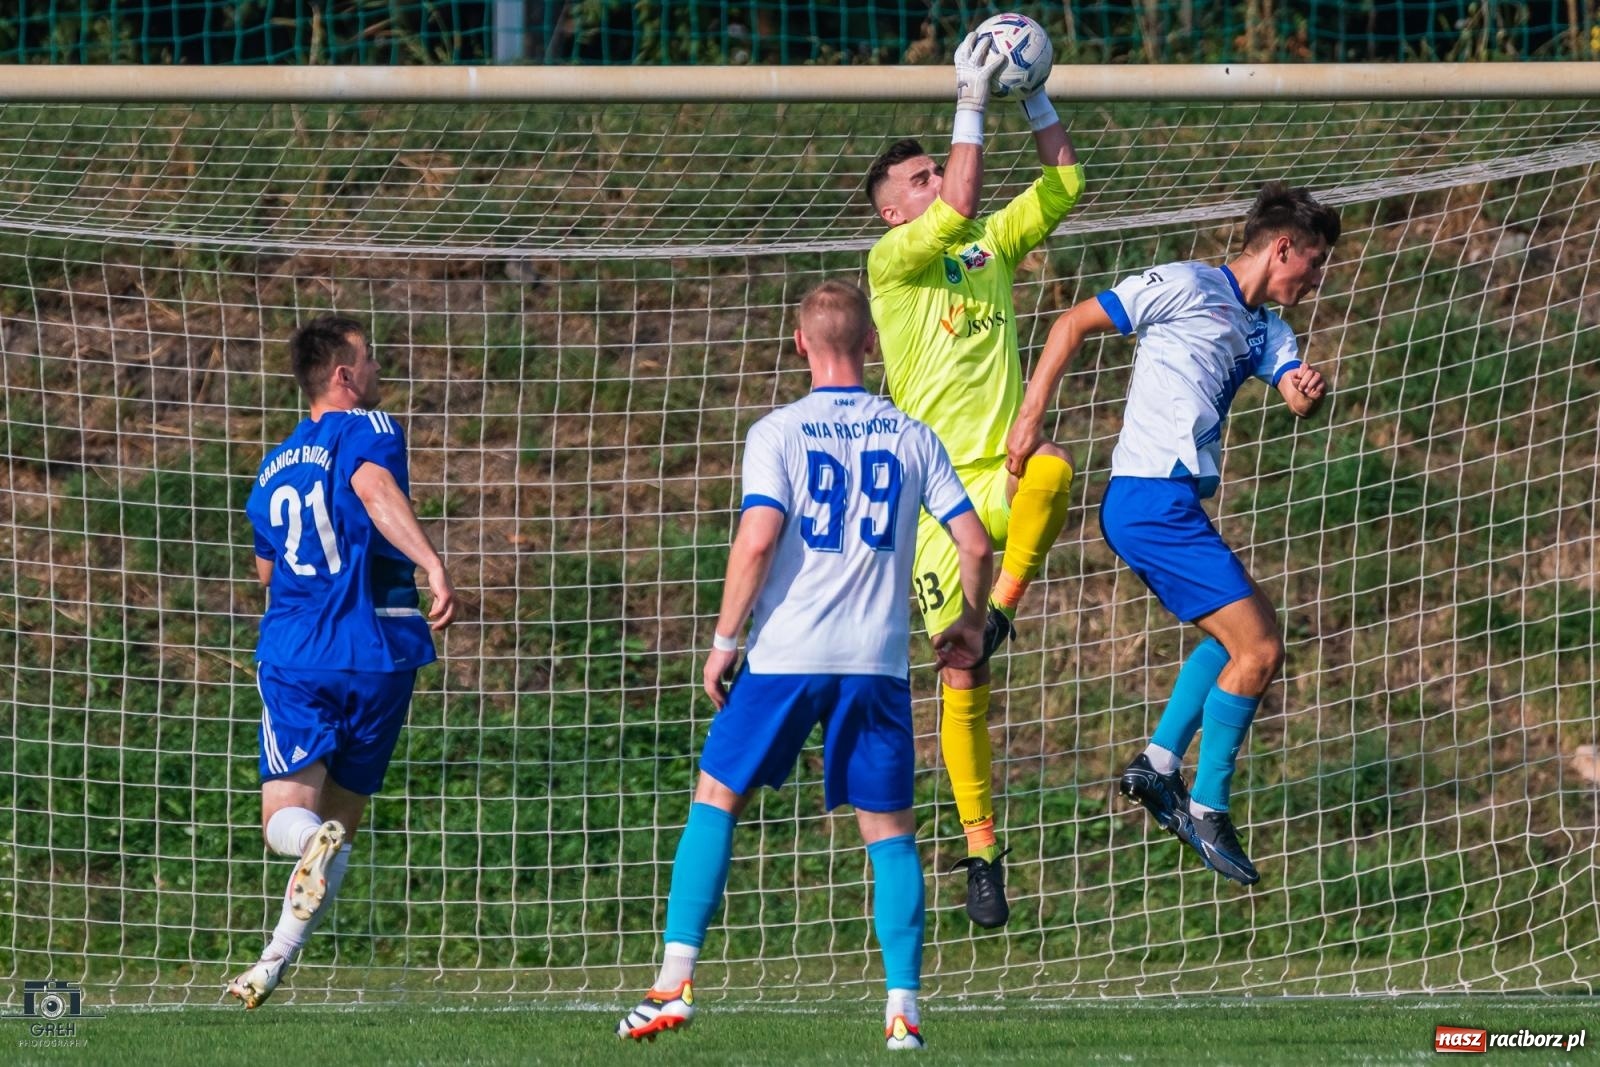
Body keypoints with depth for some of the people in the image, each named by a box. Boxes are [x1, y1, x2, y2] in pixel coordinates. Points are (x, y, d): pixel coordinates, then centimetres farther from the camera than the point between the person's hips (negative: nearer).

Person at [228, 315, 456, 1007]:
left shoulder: (273, 471, 19)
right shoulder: (365, 429, 0)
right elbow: (376, 490, -23)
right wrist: (432, 564, -36)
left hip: (294, 659, 3)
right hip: (378, 655, -3)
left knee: (286, 817, -5)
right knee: (341, 818, 11)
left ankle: (315, 842, -42)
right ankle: (275, 964, 5)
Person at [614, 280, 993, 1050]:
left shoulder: (778, 433, -1)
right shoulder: (913, 437, 7)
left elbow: (757, 538, -14)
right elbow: (975, 544, 4)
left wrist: (724, 641, -5)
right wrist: (970, 626, 21)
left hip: (785, 654, -2)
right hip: (879, 661, 2)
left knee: (715, 800, 11)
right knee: (890, 831, 8)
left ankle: (675, 980, 2)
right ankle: (902, 1008, -1)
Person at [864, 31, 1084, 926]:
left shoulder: (991, 247, 15)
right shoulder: (892, 263, -1)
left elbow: (1063, 183, 14)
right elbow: (961, 205, -18)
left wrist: (1034, 95, 6)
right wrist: (973, 103, -15)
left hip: (1002, 475, 3)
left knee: (1052, 470, -38)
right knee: (963, 685, -5)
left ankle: (1001, 611, -20)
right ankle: (984, 853, 5)